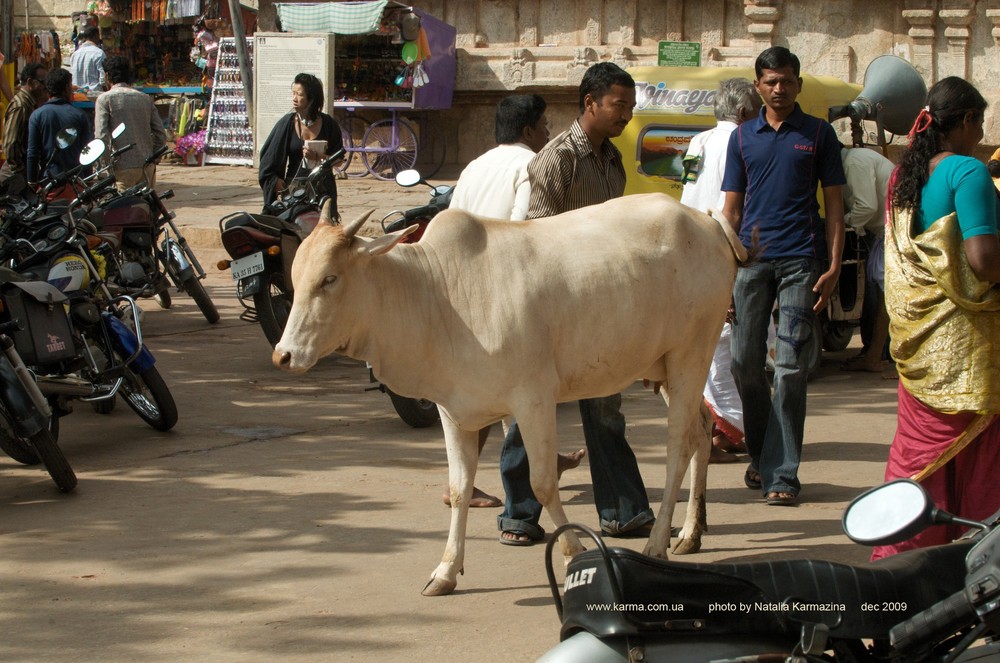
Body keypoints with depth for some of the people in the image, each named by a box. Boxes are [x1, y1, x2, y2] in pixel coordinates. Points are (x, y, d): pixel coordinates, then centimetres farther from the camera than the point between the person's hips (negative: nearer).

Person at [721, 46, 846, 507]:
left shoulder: (818, 134, 7)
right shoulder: (743, 137, 12)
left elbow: (834, 204, 6)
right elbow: (732, 208, 13)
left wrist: (833, 267, -3)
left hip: (800, 261, -2)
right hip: (752, 258, 2)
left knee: (791, 368, -5)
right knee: (744, 362, 3)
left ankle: (781, 474, -3)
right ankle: (760, 455, 23)